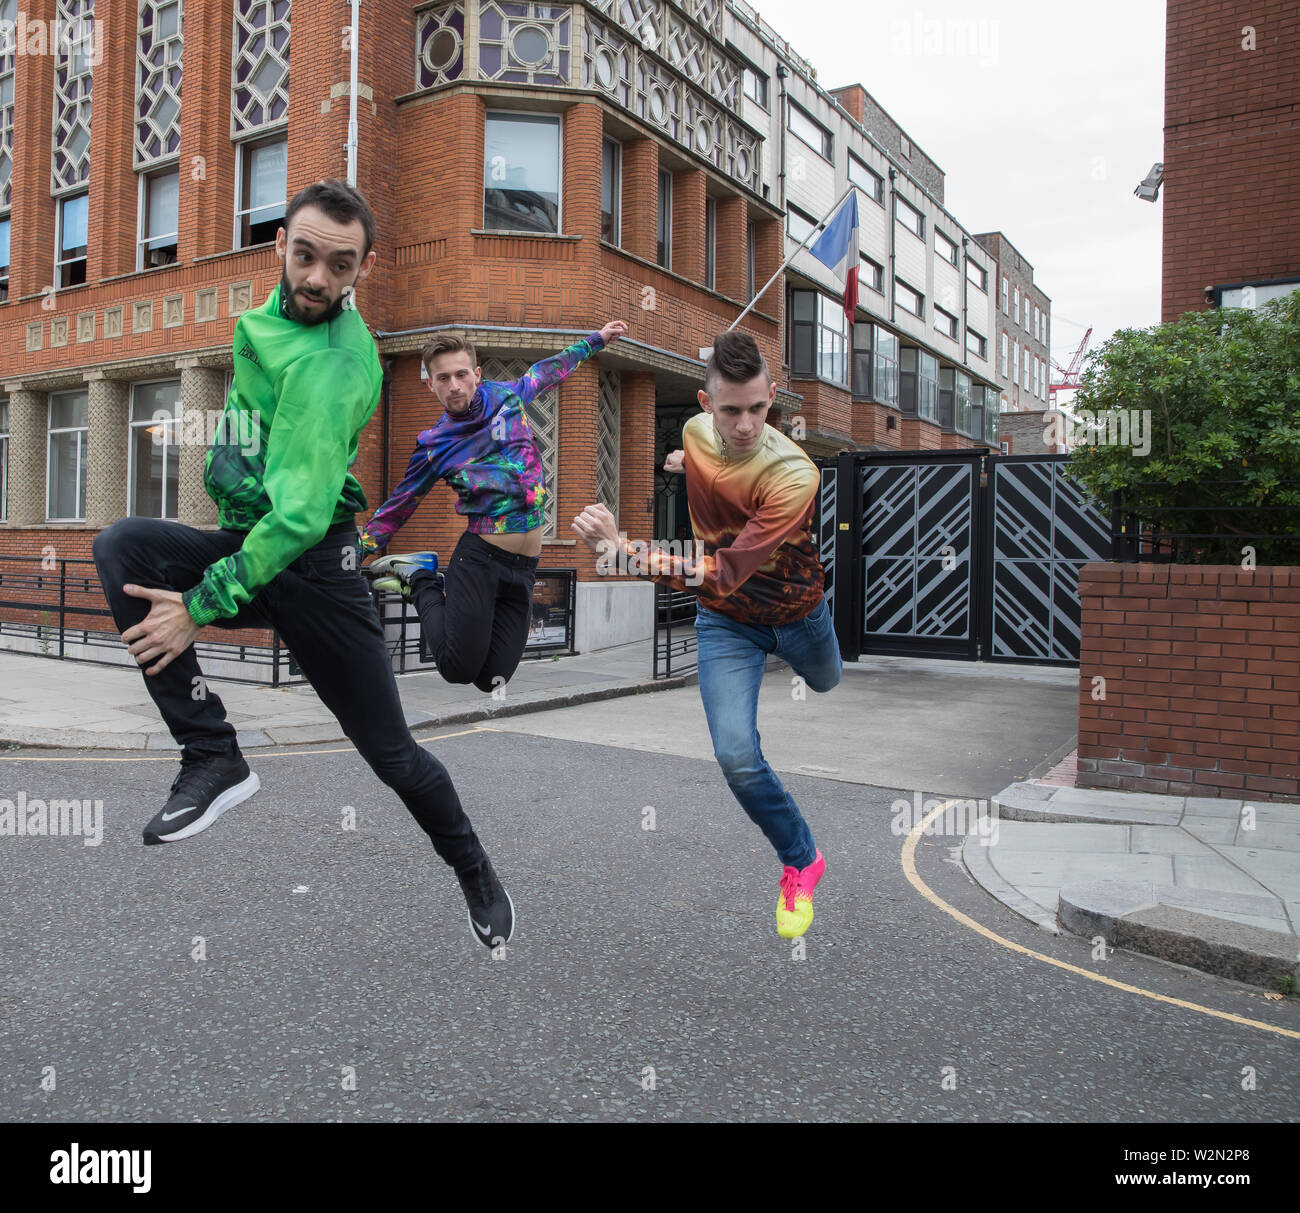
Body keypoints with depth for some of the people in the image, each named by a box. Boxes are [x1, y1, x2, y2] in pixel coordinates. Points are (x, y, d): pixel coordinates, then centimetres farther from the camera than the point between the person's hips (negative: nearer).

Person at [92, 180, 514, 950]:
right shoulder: (276, 313, 5)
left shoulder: (331, 365, -22)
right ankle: (214, 756, -18)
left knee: (391, 752, -1)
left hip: (312, 561, -8)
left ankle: (479, 878, 25)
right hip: (240, 540, 8)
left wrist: (203, 606, -27)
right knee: (122, 545, -21)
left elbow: (301, 515, -28)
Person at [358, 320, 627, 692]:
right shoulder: (435, 445, -2)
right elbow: (397, 507, 5)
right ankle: (421, 581, 13)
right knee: (459, 669, -11)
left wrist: (595, 339, 37)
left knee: (492, 679, -1)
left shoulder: (507, 396, 7)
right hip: (479, 559, -3)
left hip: (524, 567, 3)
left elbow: (547, 371, 27)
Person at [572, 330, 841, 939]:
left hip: (797, 612, -2)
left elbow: (724, 574, -43)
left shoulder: (794, 475, -35)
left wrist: (624, 549, -51)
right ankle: (800, 860, 10)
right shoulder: (696, 432, -14)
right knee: (737, 756, -16)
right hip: (725, 622, 2)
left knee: (826, 684, 32)